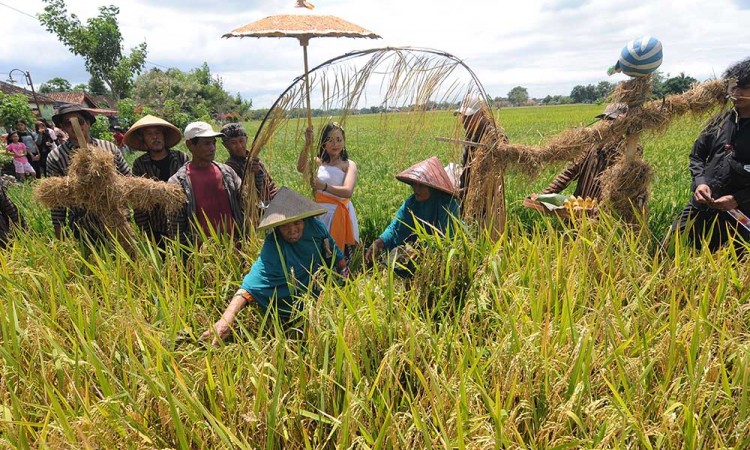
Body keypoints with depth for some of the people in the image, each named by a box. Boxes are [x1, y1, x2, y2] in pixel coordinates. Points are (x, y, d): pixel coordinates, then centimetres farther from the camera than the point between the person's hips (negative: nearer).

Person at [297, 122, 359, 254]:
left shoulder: (348, 165, -3)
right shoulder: (319, 162, 7)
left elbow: (348, 191, -20)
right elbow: (301, 169, -15)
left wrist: (324, 186, -35)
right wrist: (307, 145, -29)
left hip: (339, 213, -3)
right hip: (320, 212, 3)